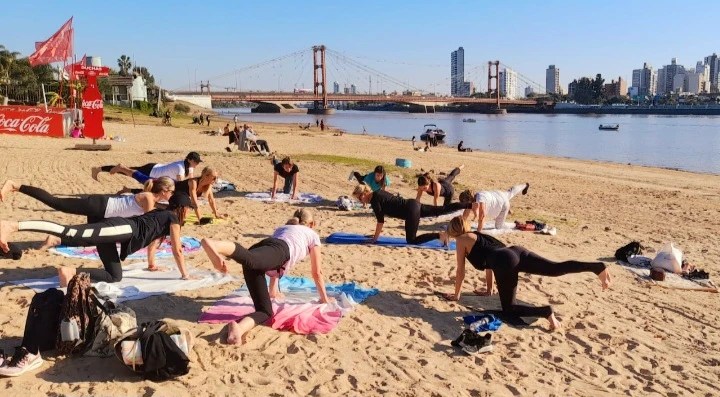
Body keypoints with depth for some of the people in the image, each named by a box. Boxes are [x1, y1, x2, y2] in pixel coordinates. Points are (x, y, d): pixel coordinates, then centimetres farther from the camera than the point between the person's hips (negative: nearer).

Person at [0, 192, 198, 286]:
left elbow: (153, 239, 49)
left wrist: (152, 265, 58)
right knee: (73, 233, -26)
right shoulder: (173, 218, 11)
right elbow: (177, 250, 9)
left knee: (115, 276, 12)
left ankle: (71, 272, -5)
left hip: (115, 227, 9)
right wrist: (185, 275, 19)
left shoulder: (159, 213, 35)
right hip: (123, 228, -9)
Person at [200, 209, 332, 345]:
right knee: (250, 259, -38)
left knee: (265, 311, -5)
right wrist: (324, 298, 52)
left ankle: (238, 327, -38)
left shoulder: (281, 228, 49)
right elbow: (317, 272, 39)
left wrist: (273, 291, 72)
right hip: (278, 250, -5)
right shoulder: (313, 235, 35)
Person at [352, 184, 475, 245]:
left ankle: (439, 235, -11)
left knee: (411, 240, -1)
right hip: (413, 204, 9)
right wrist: (376, 233, 29)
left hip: (411, 211, -9)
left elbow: (381, 222, -10)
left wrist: (375, 239, 0)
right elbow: (381, 221, 26)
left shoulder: (374, 201, -11)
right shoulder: (377, 193, 16)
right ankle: (471, 204, 3)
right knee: (442, 210, 7)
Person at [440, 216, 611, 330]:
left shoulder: (461, 240, 17)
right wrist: (489, 290, 49)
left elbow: (461, 272, 18)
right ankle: (598, 267, -27)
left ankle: (546, 312, -23)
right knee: (557, 268, -8)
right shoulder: (478, 235, 37)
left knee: (509, 309, 0)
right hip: (516, 252, 7)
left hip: (505, 262, -7)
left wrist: (456, 295, 29)